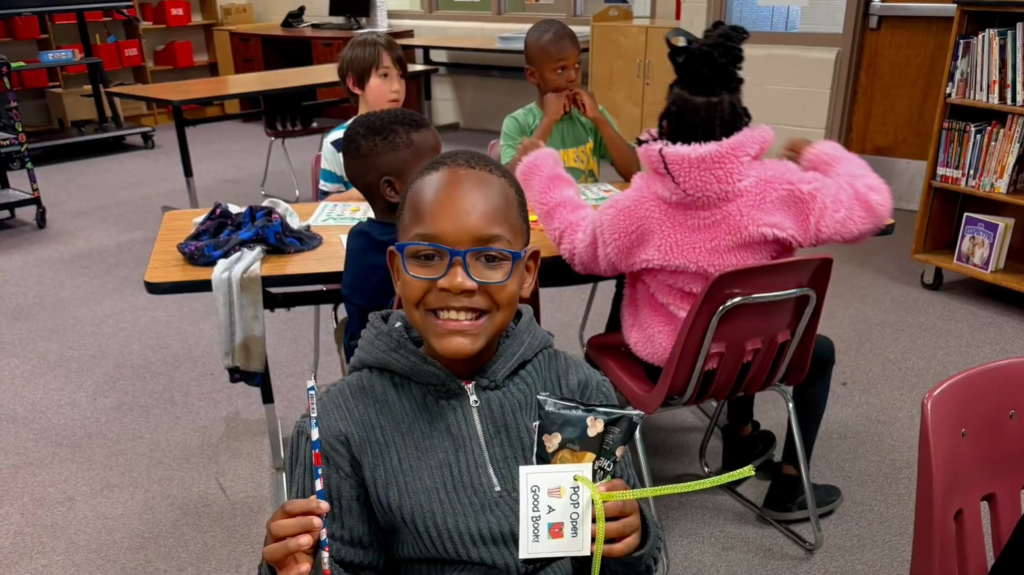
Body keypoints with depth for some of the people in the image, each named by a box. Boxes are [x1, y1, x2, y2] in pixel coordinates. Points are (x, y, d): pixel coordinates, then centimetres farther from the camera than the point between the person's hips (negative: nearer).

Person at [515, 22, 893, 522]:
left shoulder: (639, 204, -22)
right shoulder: (780, 188, -23)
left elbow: (579, 244, -6)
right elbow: (870, 205, -12)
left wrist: (540, 168, 2)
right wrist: (821, 157, 5)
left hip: (664, 359, 3)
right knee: (819, 351, 29)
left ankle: (741, 438, 48)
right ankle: (787, 488, 25)